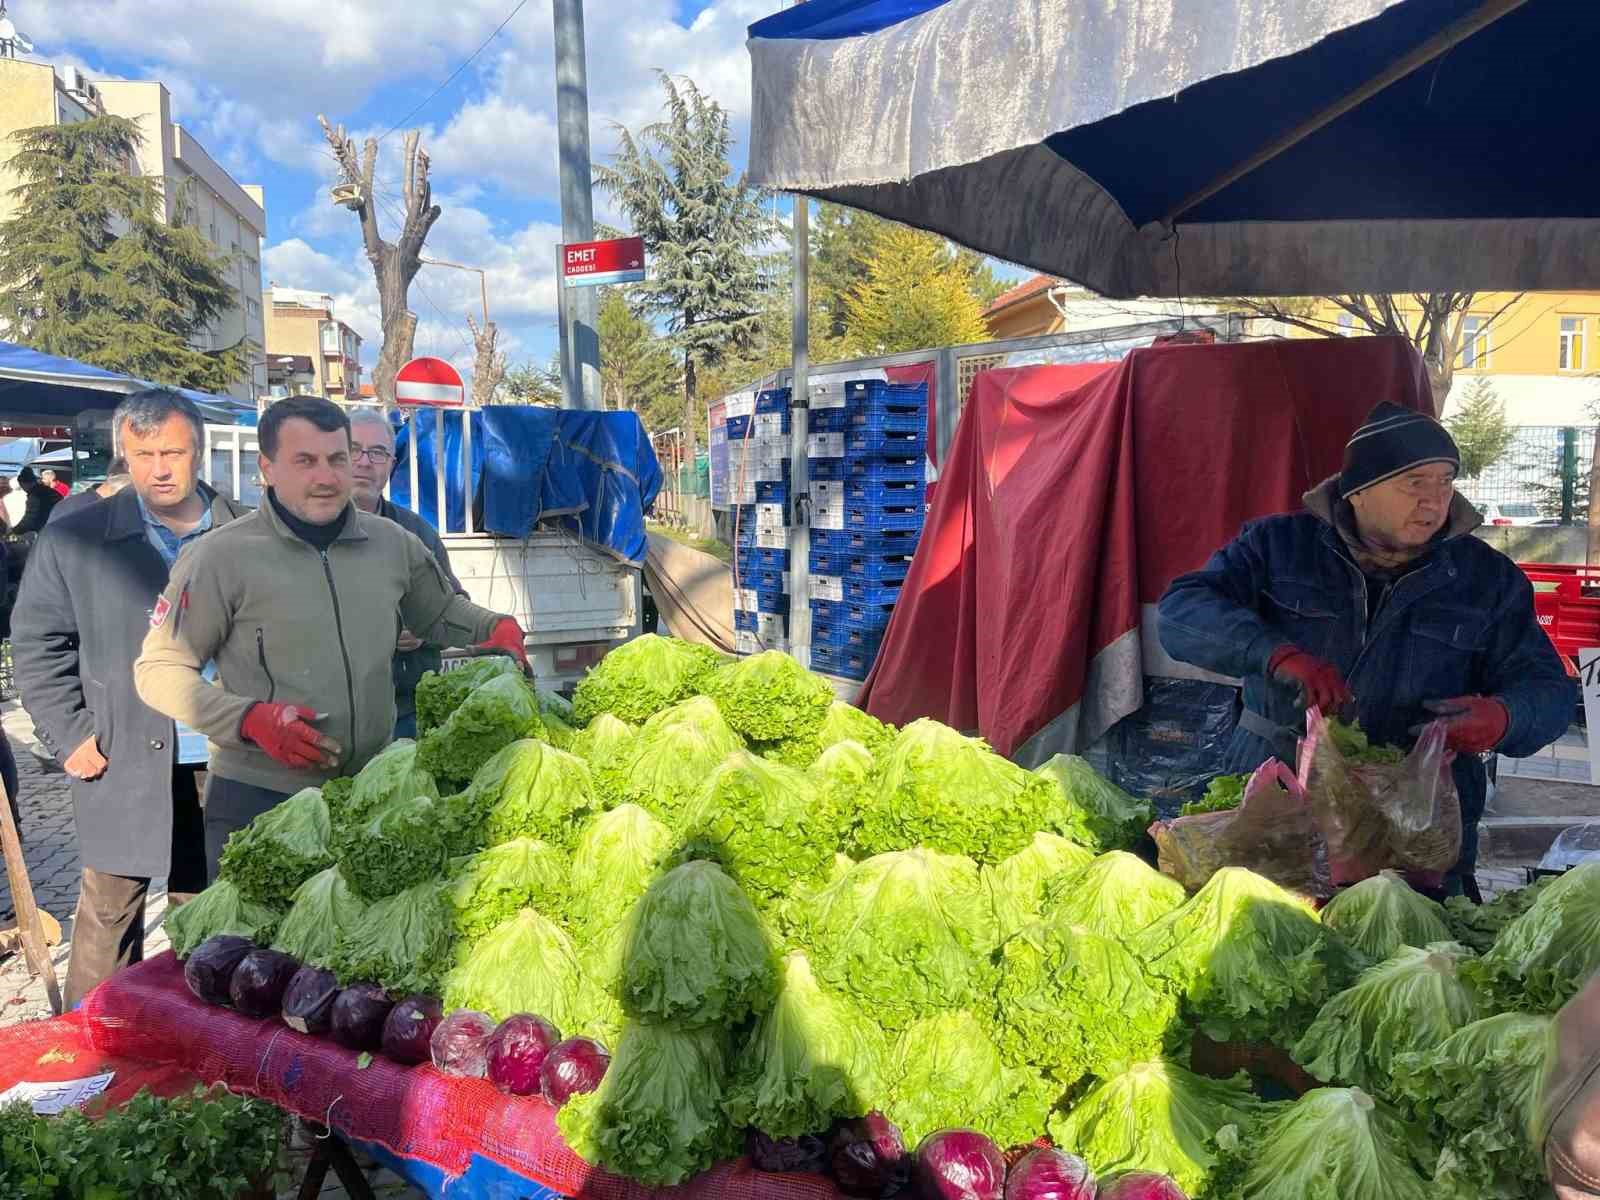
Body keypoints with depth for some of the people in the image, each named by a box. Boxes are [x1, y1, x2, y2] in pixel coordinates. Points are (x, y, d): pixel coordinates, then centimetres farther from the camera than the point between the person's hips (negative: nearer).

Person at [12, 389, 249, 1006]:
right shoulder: (72, 539, -1)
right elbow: (37, 644, 3)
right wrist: (71, 738, -4)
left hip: (227, 764, 2)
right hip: (124, 765, -1)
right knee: (109, 912, 9)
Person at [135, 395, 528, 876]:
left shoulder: (392, 543, 5)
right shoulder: (222, 558, -7)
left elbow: (442, 612, 22)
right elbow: (158, 670, -3)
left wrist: (497, 628, 0)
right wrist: (251, 718, -17)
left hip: (373, 791, 4)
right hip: (257, 799, -4)